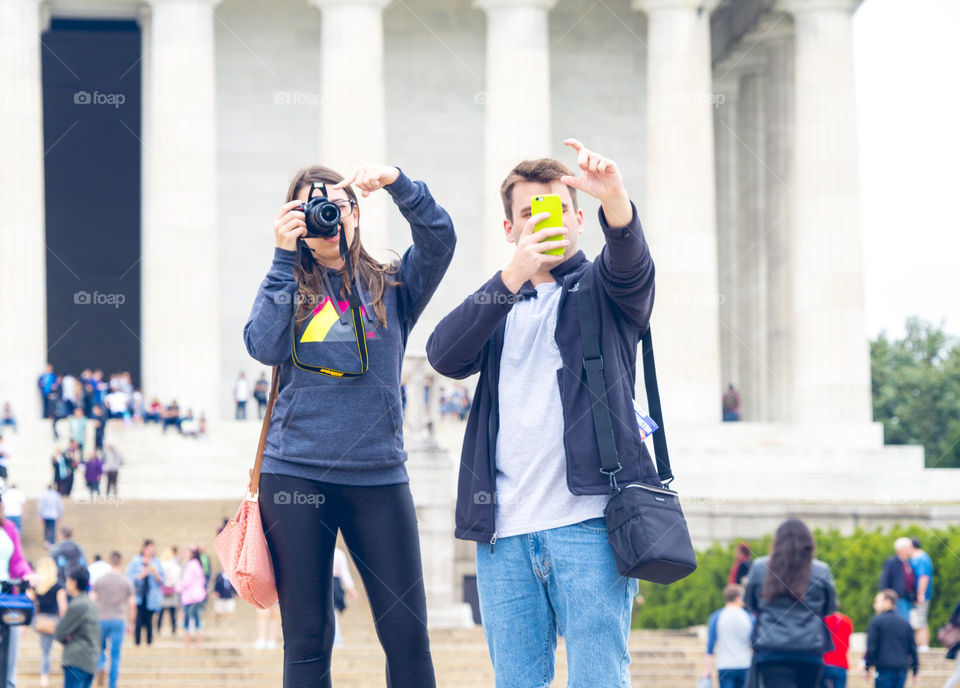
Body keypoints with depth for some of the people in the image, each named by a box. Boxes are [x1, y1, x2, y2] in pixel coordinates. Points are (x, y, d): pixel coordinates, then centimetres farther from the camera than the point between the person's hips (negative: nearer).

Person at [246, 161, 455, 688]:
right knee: (306, 639, 2)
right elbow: (265, 347, -7)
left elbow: (439, 240, -6)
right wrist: (285, 256, -6)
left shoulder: (391, 287, 11)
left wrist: (397, 184, -19)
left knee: (407, 635, -2)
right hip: (295, 472, 0)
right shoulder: (286, 287, 12)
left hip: (378, 473, 0)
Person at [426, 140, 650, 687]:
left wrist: (614, 196, -35)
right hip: (504, 528, 4)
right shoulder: (498, 307, 23)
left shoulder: (602, 289, 14)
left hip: (587, 520, -4)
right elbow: (444, 355, 2)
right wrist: (514, 274, -12)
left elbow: (629, 261, -12)